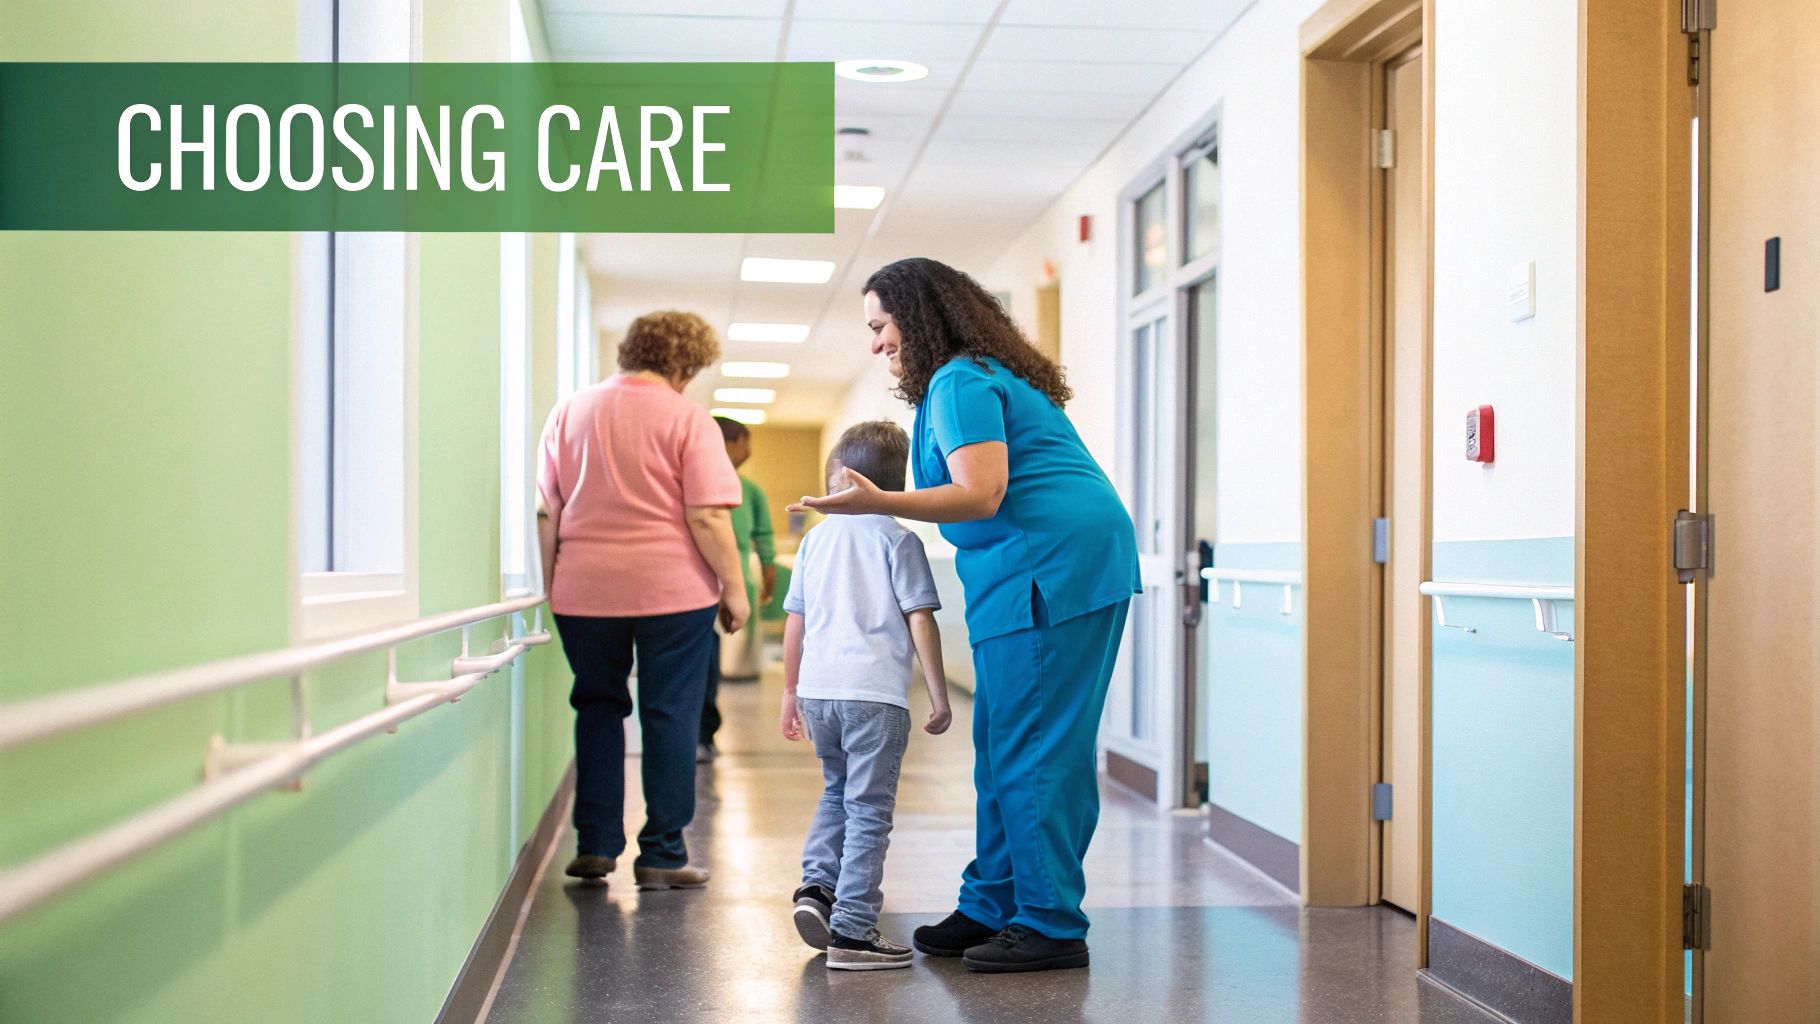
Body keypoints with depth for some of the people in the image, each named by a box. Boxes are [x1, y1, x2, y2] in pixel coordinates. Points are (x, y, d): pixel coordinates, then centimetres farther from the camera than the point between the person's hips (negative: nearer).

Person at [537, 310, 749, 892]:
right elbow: (708, 517, -11)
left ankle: (596, 844, 13)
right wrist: (734, 588, -3)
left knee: (597, 709, 15)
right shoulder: (686, 418, -5)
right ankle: (661, 855, 5)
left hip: (585, 589, 4)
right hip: (673, 589, -3)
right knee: (670, 714, 4)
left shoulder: (570, 412, 8)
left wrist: (551, 583, 15)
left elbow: (547, 511, 9)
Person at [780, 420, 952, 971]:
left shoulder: (816, 539, 12)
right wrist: (939, 696, -1)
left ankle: (817, 884, 9)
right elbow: (920, 621, -6)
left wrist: (790, 690, 25)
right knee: (869, 810, 1)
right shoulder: (898, 540, 0)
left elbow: (795, 621, 15)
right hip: (875, 692, -5)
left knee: (837, 791, 25)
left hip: (817, 690, 5)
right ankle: (852, 930, 0)